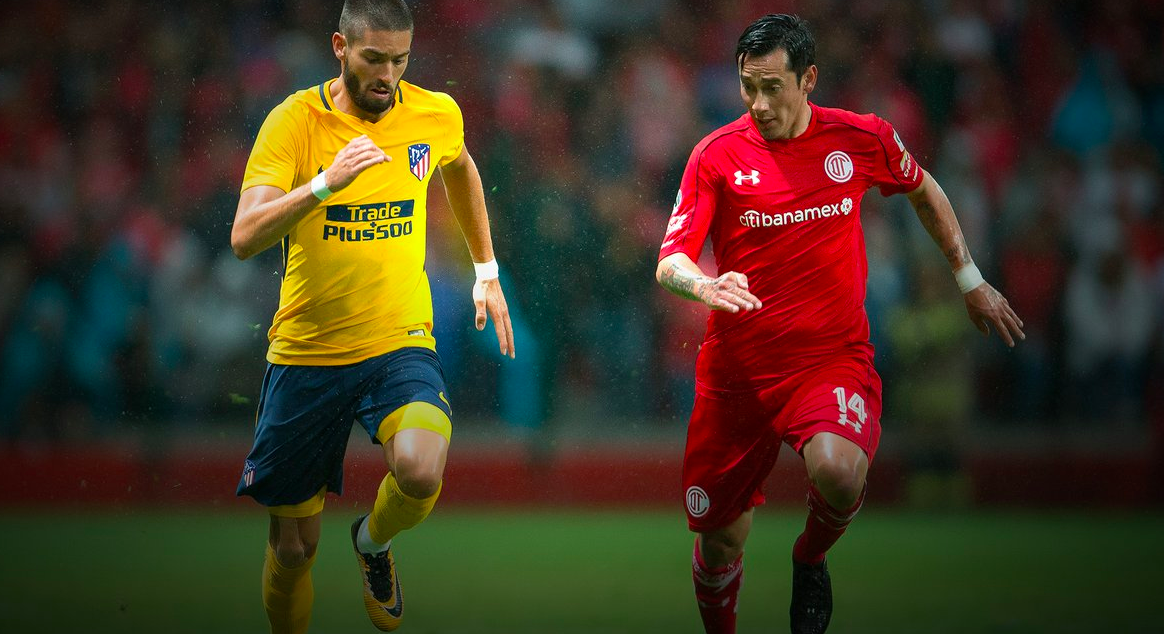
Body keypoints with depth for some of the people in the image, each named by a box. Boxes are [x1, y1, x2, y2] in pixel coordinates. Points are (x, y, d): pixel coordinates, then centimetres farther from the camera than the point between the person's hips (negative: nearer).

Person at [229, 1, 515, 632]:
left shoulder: (436, 114, -1)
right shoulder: (296, 120, -11)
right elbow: (244, 239, -22)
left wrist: (487, 273, 28)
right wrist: (326, 183, -35)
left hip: (399, 344, 1)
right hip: (306, 352, -1)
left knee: (421, 472, -29)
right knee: (292, 548, 5)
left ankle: (374, 542, 7)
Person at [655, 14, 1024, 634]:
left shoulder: (861, 139, -1)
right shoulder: (716, 155, -5)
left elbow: (924, 192, 20)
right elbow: (670, 262, -9)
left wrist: (970, 281, 22)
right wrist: (705, 286, -32)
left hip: (834, 358, -1)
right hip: (737, 371, 1)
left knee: (838, 472, -32)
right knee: (719, 538, 4)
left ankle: (810, 560, 2)